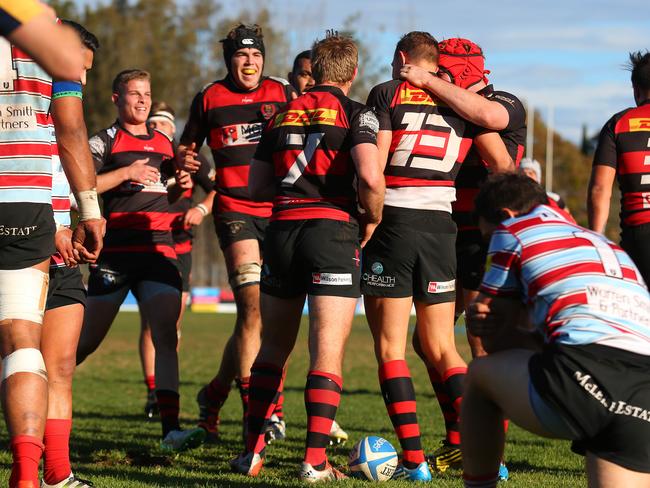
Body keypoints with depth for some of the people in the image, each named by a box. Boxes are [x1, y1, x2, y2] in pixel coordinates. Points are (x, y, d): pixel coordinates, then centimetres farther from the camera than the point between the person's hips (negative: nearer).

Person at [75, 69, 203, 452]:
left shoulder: (164, 143, 18)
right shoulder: (105, 141, 1)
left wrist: (181, 184, 9)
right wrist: (126, 173, -17)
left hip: (159, 249, 4)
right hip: (115, 251, -4)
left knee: (166, 333, -11)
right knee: (89, 339, 3)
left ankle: (171, 428, -18)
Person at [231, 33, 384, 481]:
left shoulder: (282, 115, 14)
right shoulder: (356, 114, -2)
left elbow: (257, 185, 15)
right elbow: (370, 177, -17)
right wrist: (373, 218, 0)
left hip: (283, 227, 5)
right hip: (333, 227, -5)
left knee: (274, 347, 15)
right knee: (328, 351, -4)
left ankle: (253, 452, 15)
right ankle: (316, 460, -10)